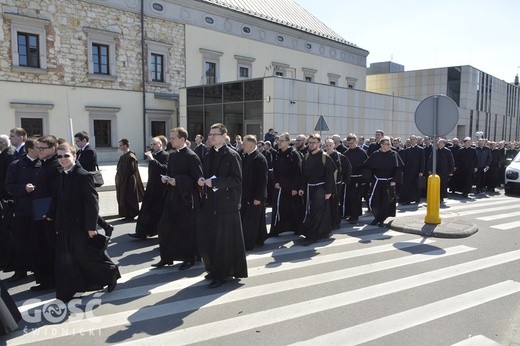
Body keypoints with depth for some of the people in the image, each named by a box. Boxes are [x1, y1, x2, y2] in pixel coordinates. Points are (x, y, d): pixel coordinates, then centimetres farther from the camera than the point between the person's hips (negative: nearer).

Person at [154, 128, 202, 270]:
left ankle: (189, 259, 19)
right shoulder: (172, 155, 11)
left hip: (186, 198, -8)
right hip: (172, 196, 8)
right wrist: (165, 178, 1)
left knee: (186, 230, 3)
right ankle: (166, 258, 22)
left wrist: (177, 181, -20)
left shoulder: (191, 156, -13)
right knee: (165, 227, 9)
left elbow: (197, 178, -16)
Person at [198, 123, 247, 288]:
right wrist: (202, 180, -1)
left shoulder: (232, 155, -8)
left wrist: (214, 182, -19)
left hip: (227, 202, -7)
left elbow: (237, 179, -14)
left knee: (225, 240, 1)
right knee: (208, 239, 8)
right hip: (210, 202, 7)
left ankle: (222, 274, 12)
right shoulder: (208, 156, 14)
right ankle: (214, 269, 26)